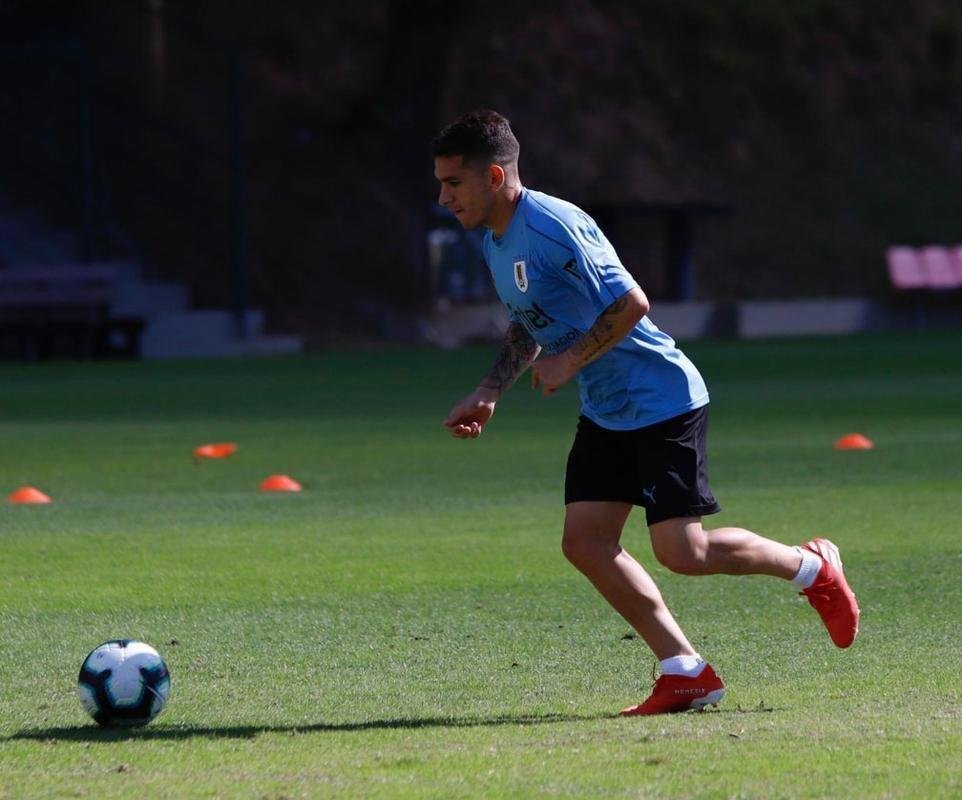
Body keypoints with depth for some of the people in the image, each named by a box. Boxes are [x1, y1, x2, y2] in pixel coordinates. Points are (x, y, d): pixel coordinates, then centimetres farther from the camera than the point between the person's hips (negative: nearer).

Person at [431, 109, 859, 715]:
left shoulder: (553, 227, -22)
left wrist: (570, 362, -20)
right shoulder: (496, 244, 8)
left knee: (681, 551, -11)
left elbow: (631, 304, -26)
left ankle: (811, 567, 13)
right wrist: (489, 394, 12)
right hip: (604, 412, 10)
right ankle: (686, 672, 3)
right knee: (584, 541, -1)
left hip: (661, 401, -10)